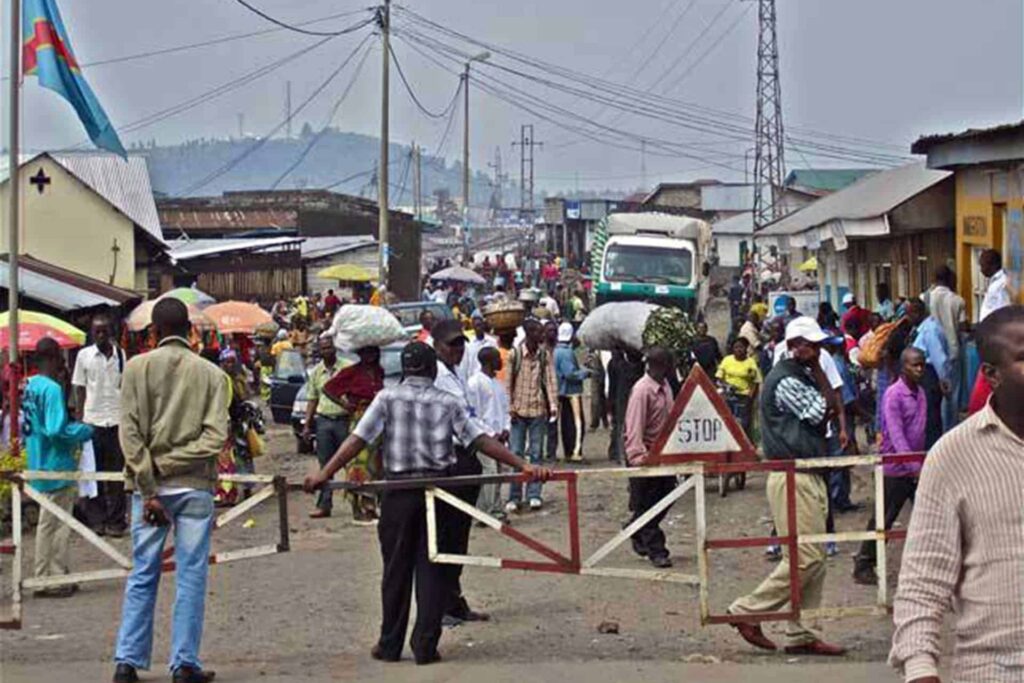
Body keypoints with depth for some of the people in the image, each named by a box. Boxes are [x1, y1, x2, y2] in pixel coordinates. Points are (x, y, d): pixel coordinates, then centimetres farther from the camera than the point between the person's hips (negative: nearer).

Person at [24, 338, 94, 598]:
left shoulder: (31, 385, 7)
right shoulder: (52, 389, -20)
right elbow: (56, 430, -26)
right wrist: (85, 431, -11)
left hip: (40, 466, 9)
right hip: (56, 466, -9)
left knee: (47, 523, 17)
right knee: (58, 525, 0)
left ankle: (44, 577, 23)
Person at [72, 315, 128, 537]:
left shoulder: (122, 355, 4)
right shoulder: (84, 356, 4)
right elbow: (79, 389, 7)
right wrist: (79, 420, 1)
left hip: (117, 421, 0)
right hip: (92, 421, 0)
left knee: (117, 473, 2)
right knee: (94, 473, 3)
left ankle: (116, 520, 7)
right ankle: (96, 519, 9)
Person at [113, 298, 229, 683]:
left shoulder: (137, 368, 0)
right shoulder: (211, 374, 1)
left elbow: (130, 433, -6)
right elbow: (216, 436, -9)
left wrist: (149, 488, -7)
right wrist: (172, 463, -5)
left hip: (150, 487, 1)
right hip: (195, 487, -1)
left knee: (142, 575, 9)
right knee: (191, 576, 4)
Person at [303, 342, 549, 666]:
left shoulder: (387, 398, 1)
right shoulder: (447, 402, 2)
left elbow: (358, 439, -7)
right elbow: (482, 440, -4)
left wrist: (324, 474, -6)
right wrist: (522, 466, -3)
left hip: (398, 489, 0)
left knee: (396, 568, 9)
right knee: (431, 568, 5)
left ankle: (390, 645, 15)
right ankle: (425, 647, 3)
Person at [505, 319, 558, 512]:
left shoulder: (545, 355, 3)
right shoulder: (515, 354, -2)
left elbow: (551, 380, -2)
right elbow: (509, 382, 1)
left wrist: (553, 405, -12)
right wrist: (510, 406, -5)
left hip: (538, 410, 1)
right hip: (519, 410, -1)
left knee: (536, 453, 5)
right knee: (516, 453, 1)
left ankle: (534, 494, 9)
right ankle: (514, 497, 5)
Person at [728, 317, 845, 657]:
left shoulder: (803, 377, 18)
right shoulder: (785, 380, -12)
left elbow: (827, 411, 16)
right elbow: (821, 413, -16)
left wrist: (817, 370, 7)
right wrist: (818, 371, -9)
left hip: (809, 476, 10)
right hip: (791, 477, -10)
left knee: (813, 560, 8)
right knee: (805, 558, -12)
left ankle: (800, 634, 11)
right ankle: (747, 611, -4)